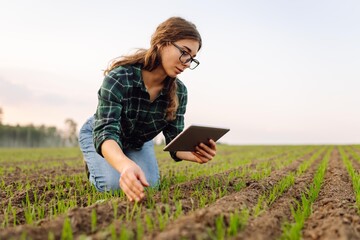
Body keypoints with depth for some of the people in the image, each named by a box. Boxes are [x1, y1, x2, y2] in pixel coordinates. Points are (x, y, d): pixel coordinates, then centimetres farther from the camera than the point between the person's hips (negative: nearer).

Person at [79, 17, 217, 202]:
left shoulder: (179, 92, -22)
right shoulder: (119, 78, -37)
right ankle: (94, 163, 12)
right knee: (113, 185, -22)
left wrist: (194, 154, -46)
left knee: (150, 184, -14)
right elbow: (105, 132, -46)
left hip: (138, 142, 4)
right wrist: (126, 165, -68)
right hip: (98, 135, -3)